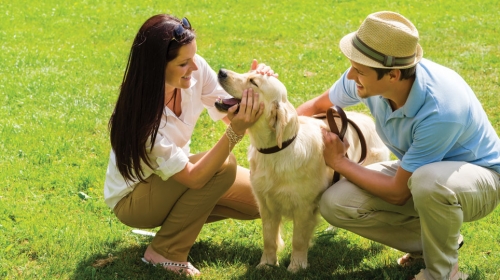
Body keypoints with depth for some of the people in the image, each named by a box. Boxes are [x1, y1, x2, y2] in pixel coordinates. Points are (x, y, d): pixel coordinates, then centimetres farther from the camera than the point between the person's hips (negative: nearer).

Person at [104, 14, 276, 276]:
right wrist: (236, 132, -46)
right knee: (223, 166, -29)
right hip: (134, 197, -6)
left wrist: (254, 89, -33)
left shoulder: (196, 70, -20)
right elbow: (194, 178, -36)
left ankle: (180, 217, 12)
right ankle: (165, 252, -13)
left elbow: (232, 114, -12)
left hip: (175, 176, 7)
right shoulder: (140, 116, -36)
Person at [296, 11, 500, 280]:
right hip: (418, 171, 6)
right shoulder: (368, 78, -20)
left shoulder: (440, 111, -38)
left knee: (429, 180, -42)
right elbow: (317, 106, 4)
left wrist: (339, 162, -16)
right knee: (335, 204, -14)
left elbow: (397, 193, -26)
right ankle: (429, 243, 8)